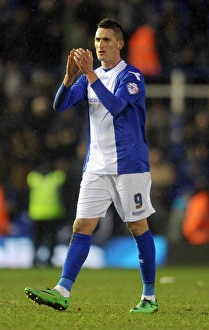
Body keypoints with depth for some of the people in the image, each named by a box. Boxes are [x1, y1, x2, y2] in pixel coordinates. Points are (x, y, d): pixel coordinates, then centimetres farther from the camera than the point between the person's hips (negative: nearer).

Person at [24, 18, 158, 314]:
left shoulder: (131, 76, -8)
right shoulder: (90, 77, 11)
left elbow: (115, 105, -26)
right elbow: (60, 105, 1)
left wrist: (90, 73, -29)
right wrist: (70, 75, -16)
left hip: (129, 165, -5)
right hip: (96, 167, 5)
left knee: (138, 227, 1)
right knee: (82, 226, -3)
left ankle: (149, 297, 10)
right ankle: (62, 292, -9)